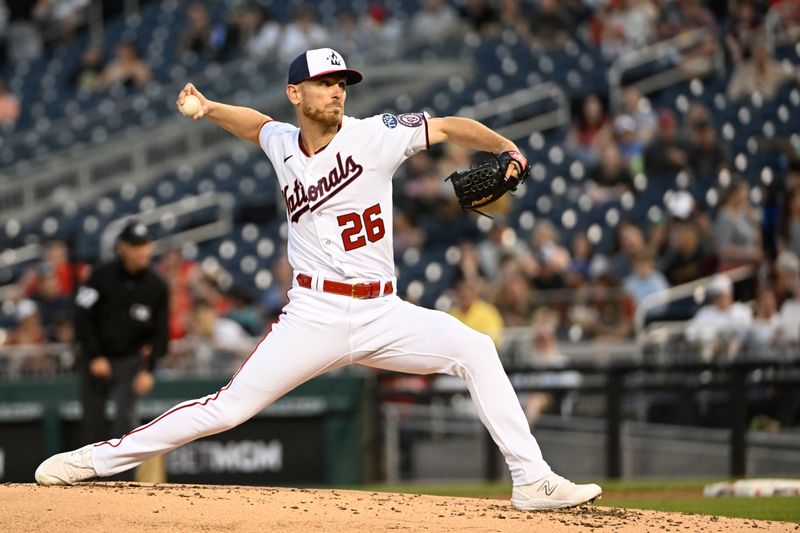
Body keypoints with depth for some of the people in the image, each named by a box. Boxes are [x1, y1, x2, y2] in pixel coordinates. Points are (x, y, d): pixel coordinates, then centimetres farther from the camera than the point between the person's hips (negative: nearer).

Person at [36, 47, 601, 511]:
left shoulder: (374, 135, -4)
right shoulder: (283, 145, 6)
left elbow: (450, 127, -5)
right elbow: (257, 124, 30)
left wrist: (506, 148, -21)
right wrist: (208, 108, 15)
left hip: (383, 313, -1)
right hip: (314, 317, 1)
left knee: (476, 350, -19)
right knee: (228, 407, -5)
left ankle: (532, 481, -15)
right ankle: (100, 458, 5)